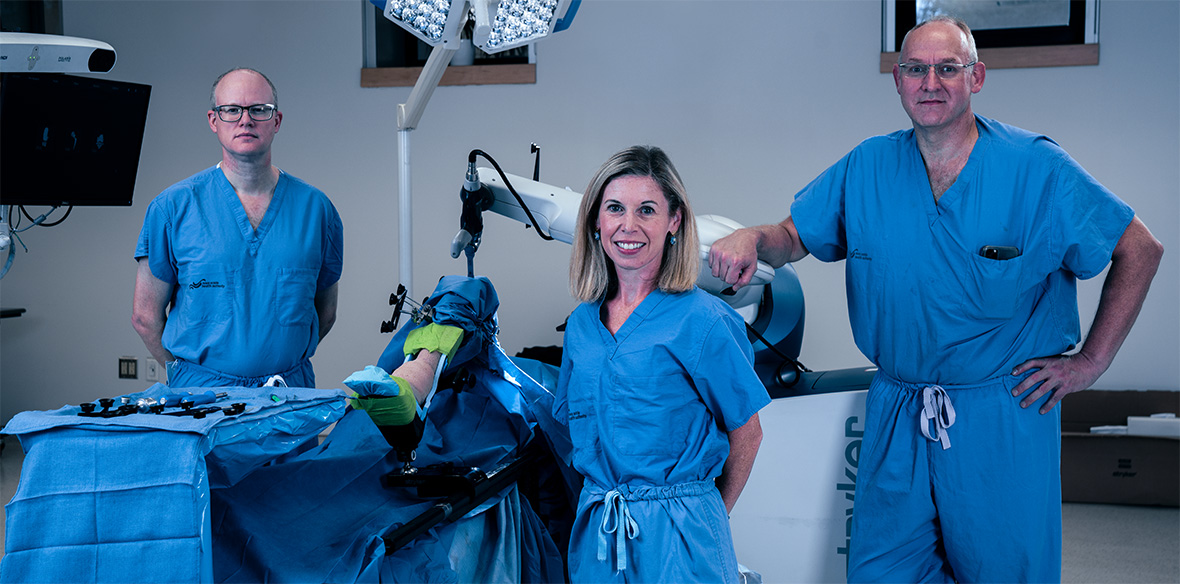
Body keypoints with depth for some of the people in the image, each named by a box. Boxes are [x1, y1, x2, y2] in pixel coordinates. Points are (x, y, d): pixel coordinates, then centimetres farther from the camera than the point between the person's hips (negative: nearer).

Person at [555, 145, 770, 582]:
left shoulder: (701, 321, -11)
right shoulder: (581, 324, 5)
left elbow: (746, 435, -4)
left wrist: (706, 516, 4)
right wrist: (606, 504, 9)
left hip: (676, 536, -5)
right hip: (594, 529, 5)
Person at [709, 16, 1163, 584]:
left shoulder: (1037, 168, -7)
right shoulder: (866, 168, 3)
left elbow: (1139, 250, -1)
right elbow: (792, 236, 8)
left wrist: (1091, 361, -4)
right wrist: (749, 238, -16)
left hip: (1004, 415, -2)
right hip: (896, 413, 3)